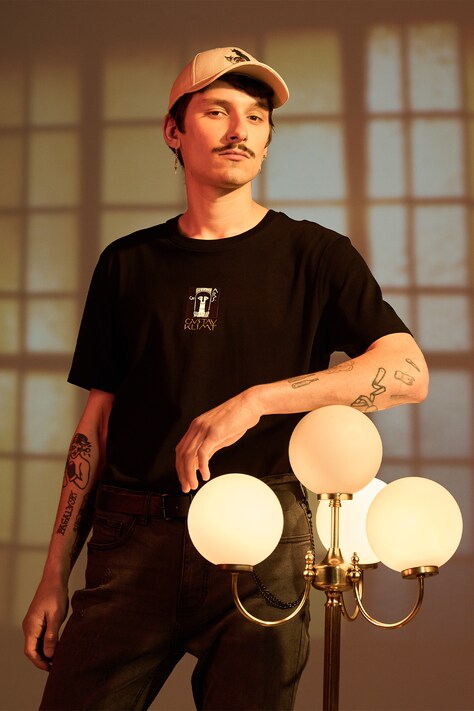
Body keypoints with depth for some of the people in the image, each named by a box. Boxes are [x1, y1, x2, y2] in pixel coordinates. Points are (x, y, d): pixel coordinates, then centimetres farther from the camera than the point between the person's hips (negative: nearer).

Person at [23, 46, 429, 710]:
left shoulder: (314, 254, 6)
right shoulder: (128, 263, 12)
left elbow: (409, 372, -8)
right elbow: (98, 422, 11)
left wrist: (256, 398, -18)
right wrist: (55, 574, 7)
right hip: (132, 538, 2)